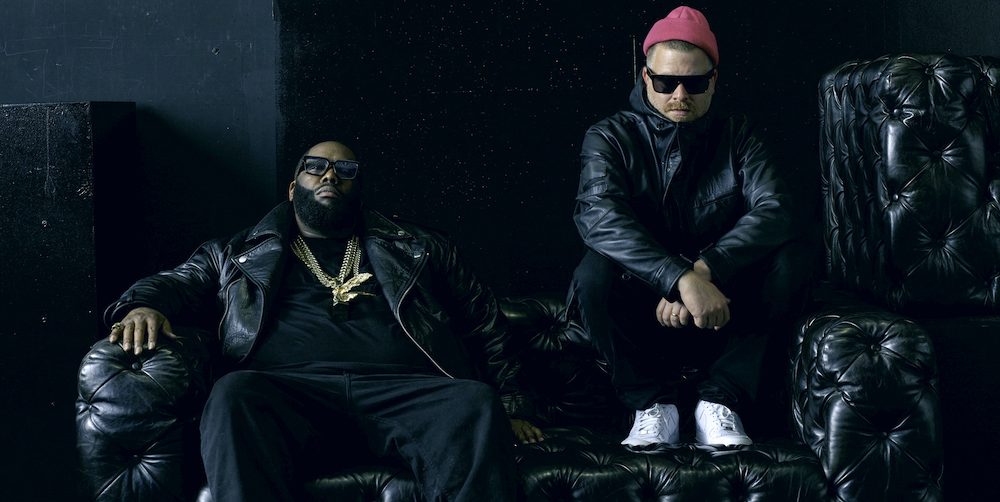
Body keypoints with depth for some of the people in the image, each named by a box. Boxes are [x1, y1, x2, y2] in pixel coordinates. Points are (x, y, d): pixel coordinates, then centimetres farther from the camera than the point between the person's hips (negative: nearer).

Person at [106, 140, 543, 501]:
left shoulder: (416, 249, 30)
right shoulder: (240, 253, 30)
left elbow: (484, 320, 27)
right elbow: (173, 282, 22)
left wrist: (508, 405, 14)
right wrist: (143, 306, -3)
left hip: (403, 389, 1)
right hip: (290, 387, 0)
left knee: (475, 404, -31)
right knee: (233, 396, -35)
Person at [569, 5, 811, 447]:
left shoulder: (734, 134, 4)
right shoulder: (611, 138, -5)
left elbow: (775, 210, -13)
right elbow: (599, 215, -25)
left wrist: (704, 270, -31)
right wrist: (682, 279, -40)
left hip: (721, 301, 2)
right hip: (641, 304, -2)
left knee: (788, 259, -22)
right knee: (593, 274, -32)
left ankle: (719, 399, -17)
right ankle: (653, 404, -15)